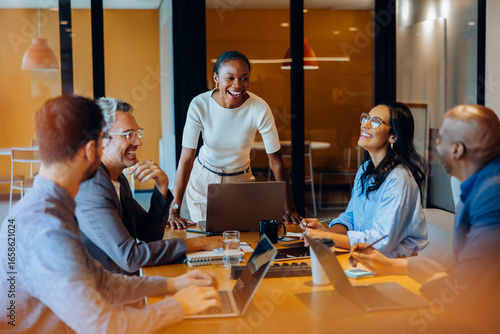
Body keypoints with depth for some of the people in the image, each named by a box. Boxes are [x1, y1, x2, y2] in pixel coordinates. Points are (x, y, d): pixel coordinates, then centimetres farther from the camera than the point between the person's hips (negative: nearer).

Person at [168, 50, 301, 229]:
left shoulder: (259, 109, -23)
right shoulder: (200, 105, -23)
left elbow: (276, 161, -17)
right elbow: (186, 159, -23)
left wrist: (289, 209, -20)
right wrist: (174, 211, -28)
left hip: (241, 180, 0)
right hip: (203, 180, 0)